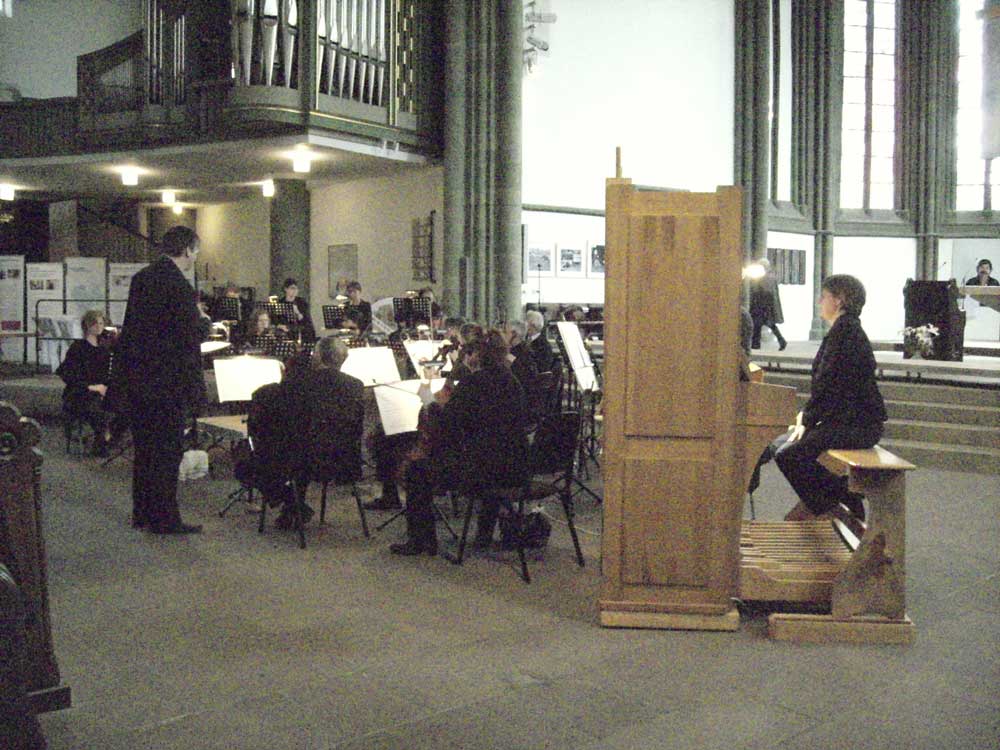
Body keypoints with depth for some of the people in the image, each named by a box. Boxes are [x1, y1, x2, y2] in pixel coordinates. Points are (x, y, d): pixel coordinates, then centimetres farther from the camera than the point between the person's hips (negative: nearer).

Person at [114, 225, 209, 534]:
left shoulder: (142, 277, 8)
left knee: (144, 447, 17)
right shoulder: (180, 287, -17)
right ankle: (164, 518, 8)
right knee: (168, 450, 2)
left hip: (135, 374, 8)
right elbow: (191, 338, -18)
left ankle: (142, 512, 26)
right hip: (166, 379, -8)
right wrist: (204, 323, 3)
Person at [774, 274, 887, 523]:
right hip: (846, 419, 11)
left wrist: (807, 420, -10)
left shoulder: (844, 330, -14)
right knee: (779, 446, 9)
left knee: (789, 455, -23)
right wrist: (807, 414, 9)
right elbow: (825, 383, 19)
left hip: (857, 424, -11)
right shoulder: (846, 329, 19)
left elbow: (828, 384, -19)